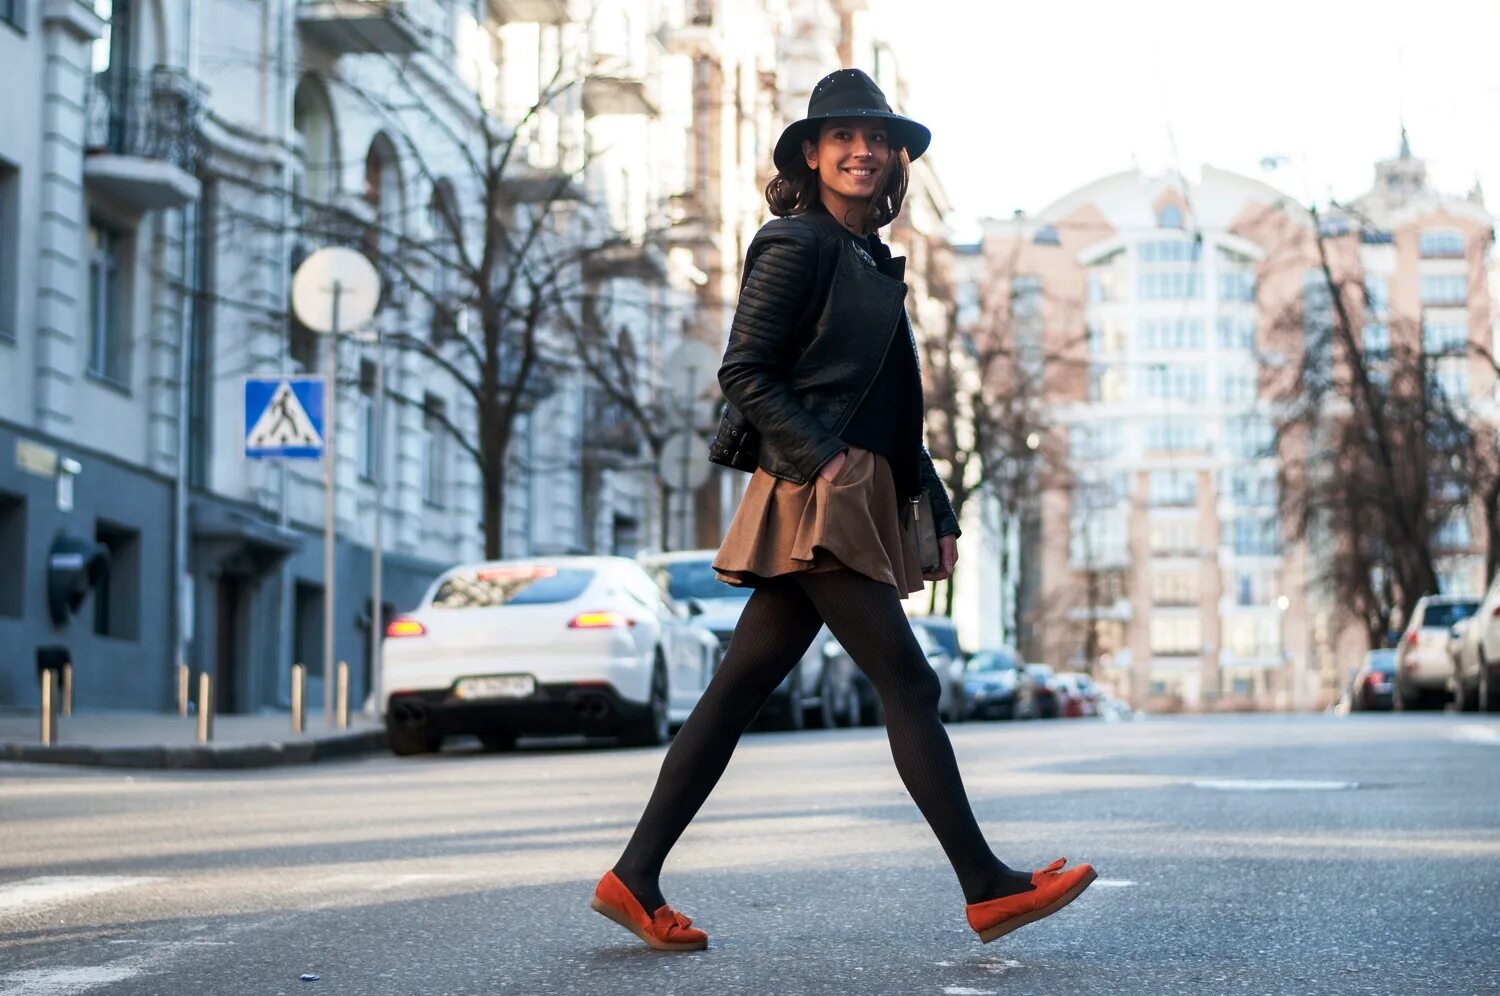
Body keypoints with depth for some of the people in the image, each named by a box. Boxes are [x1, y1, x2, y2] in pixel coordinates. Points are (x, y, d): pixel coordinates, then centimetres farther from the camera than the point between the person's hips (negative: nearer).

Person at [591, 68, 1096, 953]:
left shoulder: (873, 263, 23)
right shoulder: (797, 245, -4)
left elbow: (894, 411, 25)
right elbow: (744, 374, -11)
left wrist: (938, 509, 20)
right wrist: (823, 459, -21)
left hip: (856, 503, 9)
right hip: (816, 497, -9)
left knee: (741, 690, 6)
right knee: (908, 685, -8)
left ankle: (636, 880, 7)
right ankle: (989, 888, -4)